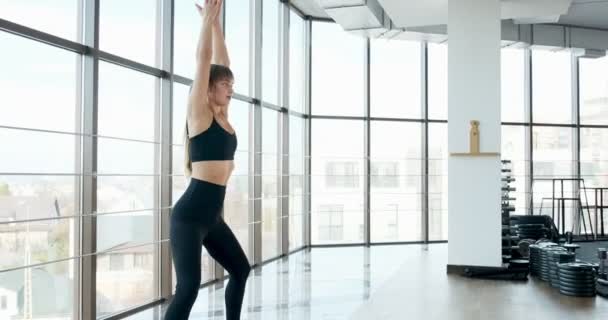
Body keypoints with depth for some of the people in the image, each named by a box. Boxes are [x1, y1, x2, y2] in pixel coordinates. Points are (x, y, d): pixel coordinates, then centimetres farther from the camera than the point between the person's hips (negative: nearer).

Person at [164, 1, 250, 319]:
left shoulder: (222, 116, 12)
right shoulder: (198, 114, -6)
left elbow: (220, 60, 15)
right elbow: (203, 59, -10)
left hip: (212, 216, 9)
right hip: (189, 215, -9)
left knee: (241, 269, 20)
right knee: (188, 287, -14)